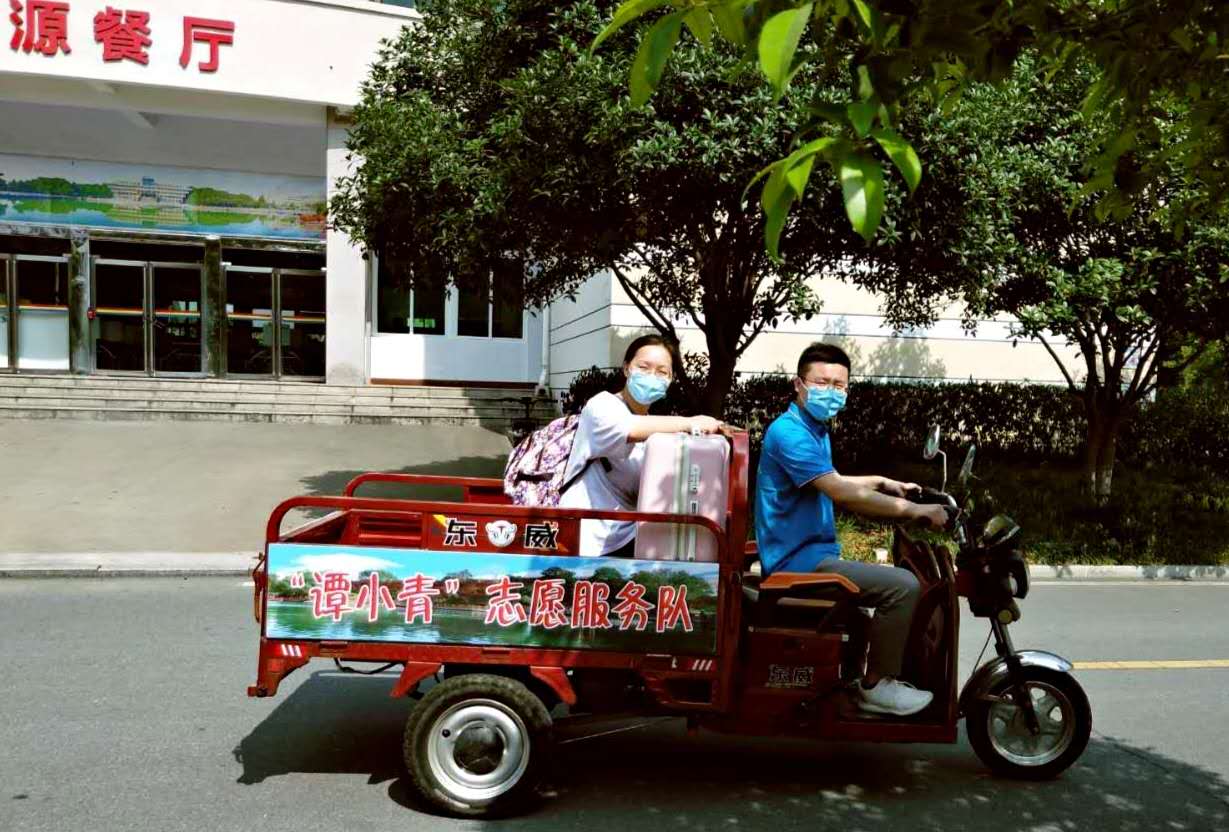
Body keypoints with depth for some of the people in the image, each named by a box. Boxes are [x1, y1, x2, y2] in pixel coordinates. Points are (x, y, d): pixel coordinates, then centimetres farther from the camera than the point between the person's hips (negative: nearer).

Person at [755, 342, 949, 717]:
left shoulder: (816, 429, 16)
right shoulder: (790, 432, -19)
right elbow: (841, 493, -26)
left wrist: (882, 482, 26)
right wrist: (913, 510, -21)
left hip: (811, 552, 11)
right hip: (798, 559, -11)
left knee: (901, 581, 23)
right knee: (903, 586, -19)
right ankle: (875, 686, -3)